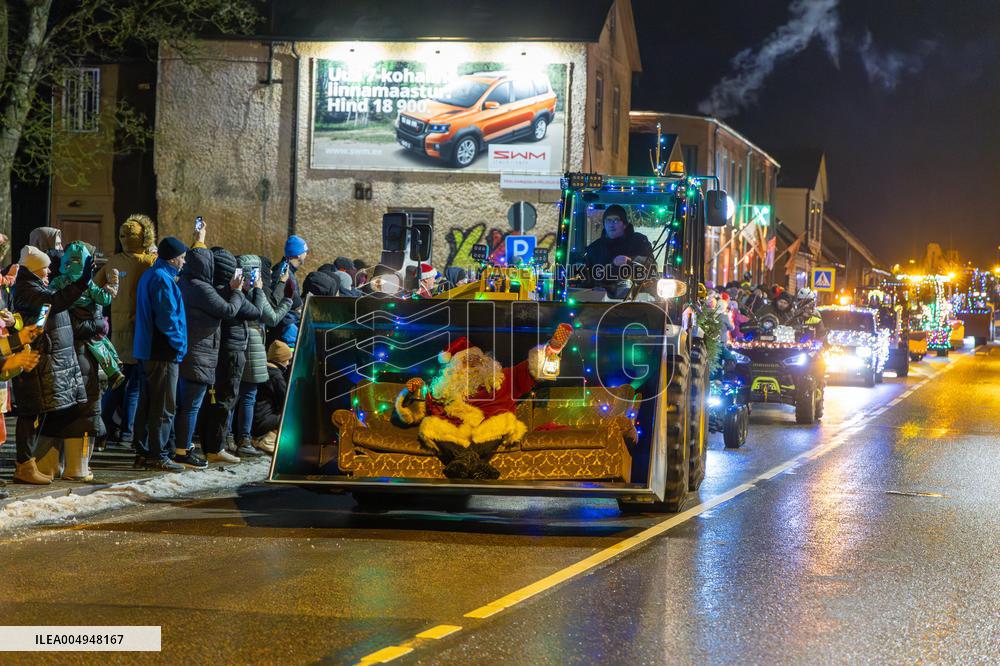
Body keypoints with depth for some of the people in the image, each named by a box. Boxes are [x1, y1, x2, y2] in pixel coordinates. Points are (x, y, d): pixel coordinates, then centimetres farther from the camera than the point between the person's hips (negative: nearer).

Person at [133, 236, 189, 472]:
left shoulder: (149, 276, 16)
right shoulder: (162, 279, -16)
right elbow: (168, 318, -21)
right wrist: (179, 343, -11)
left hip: (148, 352, 10)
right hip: (164, 353, -10)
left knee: (148, 403, 13)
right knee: (164, 406, -5)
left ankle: (144, 452, 18)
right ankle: (158, 455, -4)